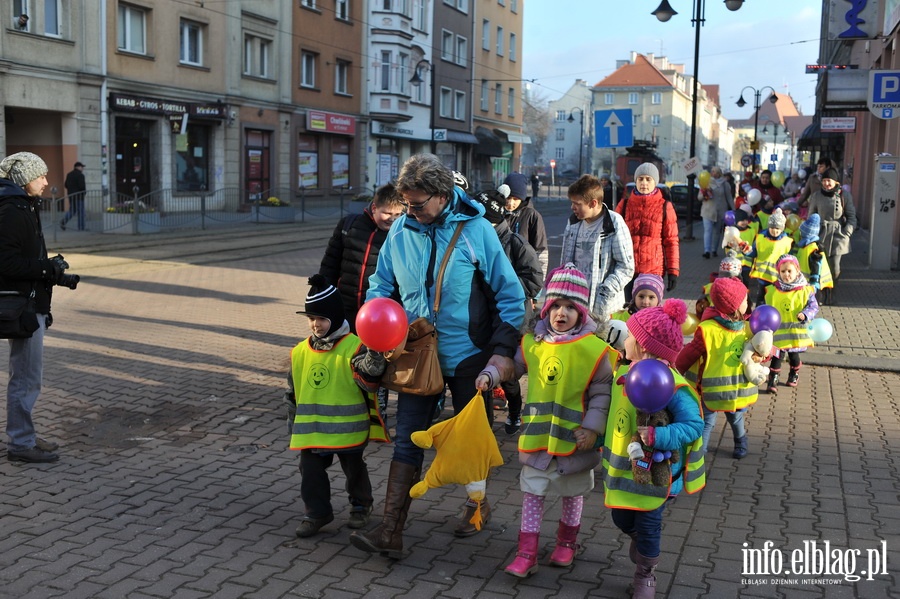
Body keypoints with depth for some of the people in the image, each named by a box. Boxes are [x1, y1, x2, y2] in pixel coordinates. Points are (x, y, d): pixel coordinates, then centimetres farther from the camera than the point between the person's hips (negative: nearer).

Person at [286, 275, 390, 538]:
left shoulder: (354, 347, -13)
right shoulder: (300, 353, 3)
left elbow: (368, 378, -27)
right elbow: (293, 392, 12)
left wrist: (374, 356, -46)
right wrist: (293, 425, 15)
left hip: (348, 428, -4)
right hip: (312, 430, 4)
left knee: (354, 469, 14)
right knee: (310, 471, 6)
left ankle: (361, 505, 37)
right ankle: (317, 513, 24)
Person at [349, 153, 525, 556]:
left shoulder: (474, 229, -13)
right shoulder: (401, 229, -3)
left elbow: (510, 295, -8)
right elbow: (382, 284, 11)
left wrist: (503, 350, -14)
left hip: (468, 356, -3)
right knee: (406, 441, -1)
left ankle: (478, 504, 40)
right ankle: (390, 531, 1)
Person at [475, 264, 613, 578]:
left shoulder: (595, 349, -14)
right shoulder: (533, 342, -4)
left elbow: (602, 393, -10)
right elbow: (512, 363, 11)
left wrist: (592, 427, -16)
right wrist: (489, 375, -6)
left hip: (573, 437, -2)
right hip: (536, 435, 2)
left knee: (573, 493, 19)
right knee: (532, 492, 9)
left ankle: (567, 541, 42)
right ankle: (527, 552, 19)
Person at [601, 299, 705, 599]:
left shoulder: (672, 386, -25)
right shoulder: (623, 374, -2)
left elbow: (694, 426, -22)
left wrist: (657, 436, -32)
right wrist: (606, 448, 14)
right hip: (622, 468, 6)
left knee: (647, 528, 10)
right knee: (622, 519, 21)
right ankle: (642, 543, 52)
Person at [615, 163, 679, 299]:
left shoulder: (665, 207, 2)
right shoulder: (625, 205, 7)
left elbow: (671, 240, 1)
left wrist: (673, 270, -3)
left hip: (654, 270, -2)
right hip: (628, 269, 2)